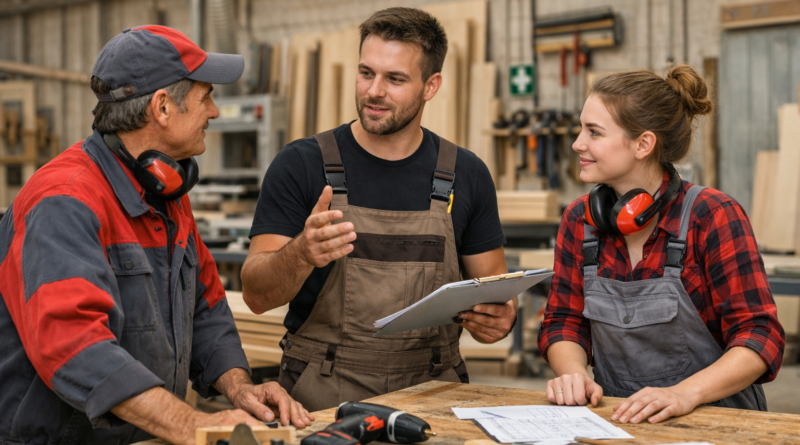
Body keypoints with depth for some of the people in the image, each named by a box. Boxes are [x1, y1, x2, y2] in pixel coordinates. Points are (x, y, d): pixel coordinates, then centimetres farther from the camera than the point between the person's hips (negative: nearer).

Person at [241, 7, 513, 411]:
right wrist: (301, 254, -25)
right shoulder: (301, 165, -1)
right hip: (324, 394, -2)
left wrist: (500, 317, -8)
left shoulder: (466, 175, 7)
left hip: (432, 392, 3)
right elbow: (256, 295, -5)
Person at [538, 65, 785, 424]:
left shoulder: (713, 216, -10)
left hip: (715, 420, -3)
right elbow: (563, 321, 7)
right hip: (616, 419, 4)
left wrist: (684, 394, -28)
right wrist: (573, 373, -15)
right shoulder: (579, 220, 4)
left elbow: (759, 335, -14)